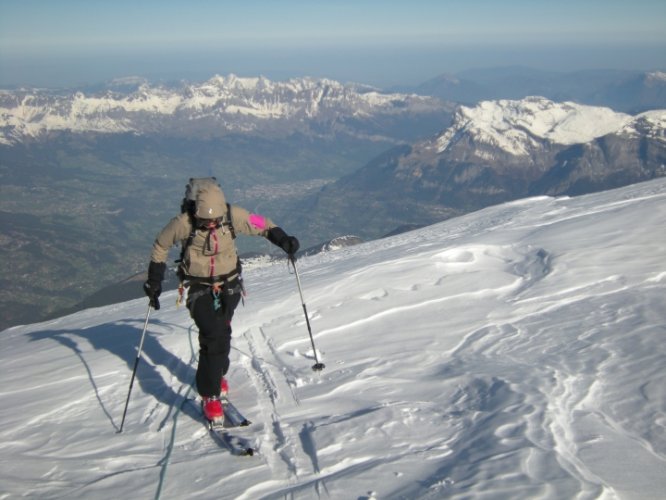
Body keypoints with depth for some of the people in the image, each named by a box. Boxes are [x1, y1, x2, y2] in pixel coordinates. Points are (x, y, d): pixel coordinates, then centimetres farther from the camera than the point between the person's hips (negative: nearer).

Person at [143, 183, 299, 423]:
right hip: (199, 288, -3)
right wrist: (154, 281, -2)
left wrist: (282, 239, -19)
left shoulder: (233, 216, -17)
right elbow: (160, 246, -4)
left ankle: (217, 374, 43)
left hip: (229, 284, 3)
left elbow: (263, 225, -3)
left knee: (222, 333, 15)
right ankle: (210, 395, -5)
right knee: (213, 336, -17)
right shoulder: (183, 223, -21)